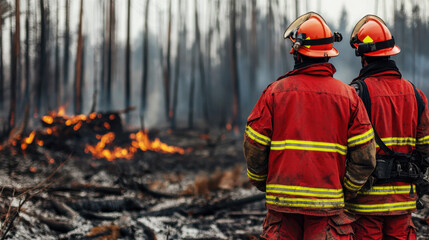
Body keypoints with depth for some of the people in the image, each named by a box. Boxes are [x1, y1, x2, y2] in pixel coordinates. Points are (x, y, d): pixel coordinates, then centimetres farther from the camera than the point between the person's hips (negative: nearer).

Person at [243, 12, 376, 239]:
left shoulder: (275, 92, -1)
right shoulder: (347, 95, 3)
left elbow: (253, 148, -1)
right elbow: (364, 155, 0)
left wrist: (262, 182, 16)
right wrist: (346, 191, 12)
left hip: (283, 199, 0)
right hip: (328, 203, 0)